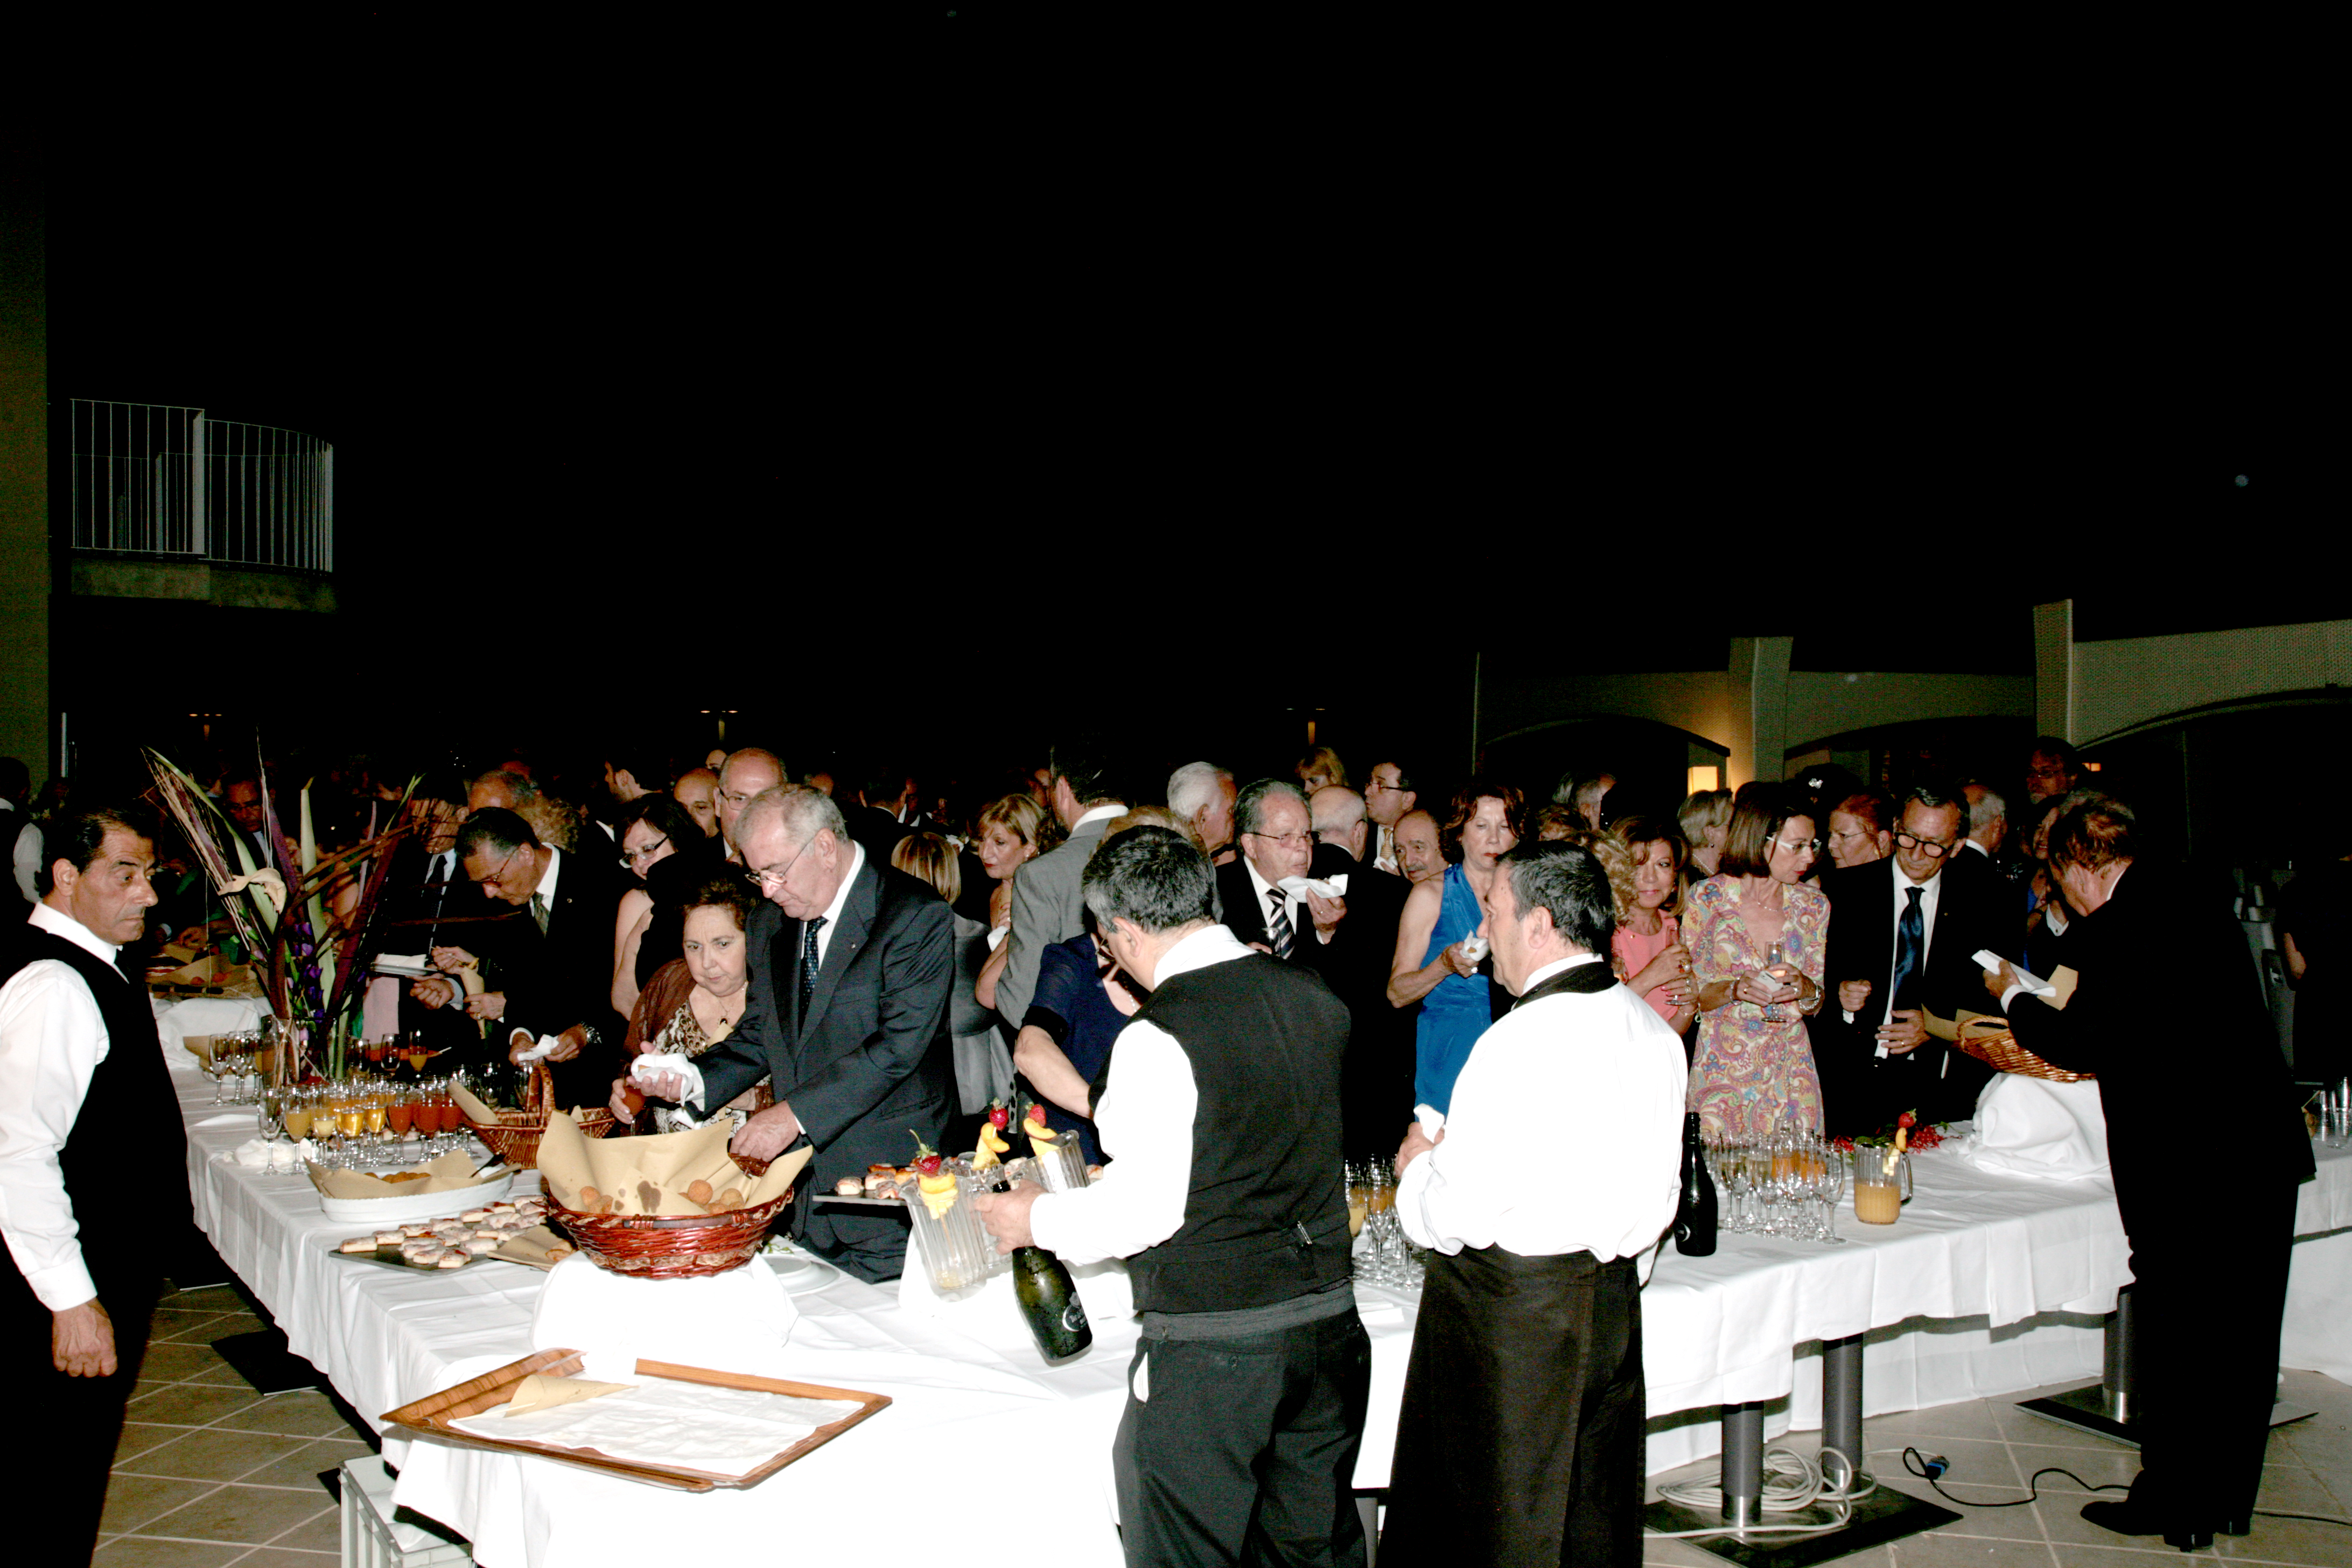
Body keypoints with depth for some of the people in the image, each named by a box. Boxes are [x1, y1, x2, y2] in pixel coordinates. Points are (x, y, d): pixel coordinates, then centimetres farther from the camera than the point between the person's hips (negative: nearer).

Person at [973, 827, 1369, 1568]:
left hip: (1208, 1350, -7)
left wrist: (1037, 1218, 0)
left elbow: (1145, 1212, -18)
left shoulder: (1158, 1039, -19)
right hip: (1327, 1320, 7)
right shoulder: (1314, 997, 3)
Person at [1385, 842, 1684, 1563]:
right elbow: (1660, 1195, 10)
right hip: (1613, 1302, 8)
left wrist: (1418, 1167, -2)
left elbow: (1460, 1213, -21)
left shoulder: (1523, 1041, -23)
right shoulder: (1652, 1030, 3)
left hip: (1510, 1315, -8)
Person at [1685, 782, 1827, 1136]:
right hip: (1722, 1069, -2)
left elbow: (1817, 1003, 9)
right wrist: (1735, 990, -20)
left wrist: (1806, 989, -12)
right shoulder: (1708, 898, -6)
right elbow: (1689, 996, -2)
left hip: (1790, 1073, 3)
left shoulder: (1813, 905, 3)